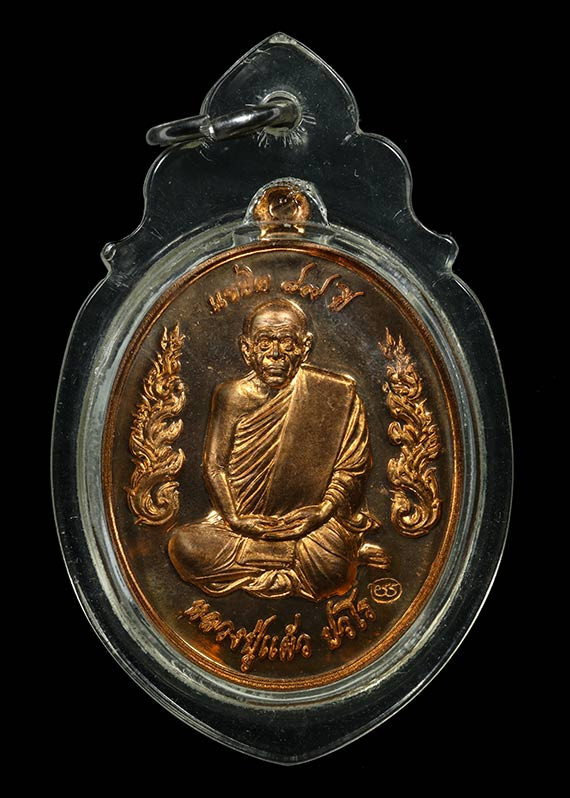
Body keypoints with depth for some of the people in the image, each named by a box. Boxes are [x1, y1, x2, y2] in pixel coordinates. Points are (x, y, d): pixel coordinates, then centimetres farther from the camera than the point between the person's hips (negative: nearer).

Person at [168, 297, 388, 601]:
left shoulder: (335, 394, -3)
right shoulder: (232, 396, 1)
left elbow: (353, 465, 0)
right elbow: (214, 465, 0)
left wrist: (325, 510, -14)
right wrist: (234, 519, -14)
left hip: (311, 519, -3)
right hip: (246, 520, 3)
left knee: (330, 562, -34)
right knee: (184, 545, -22)